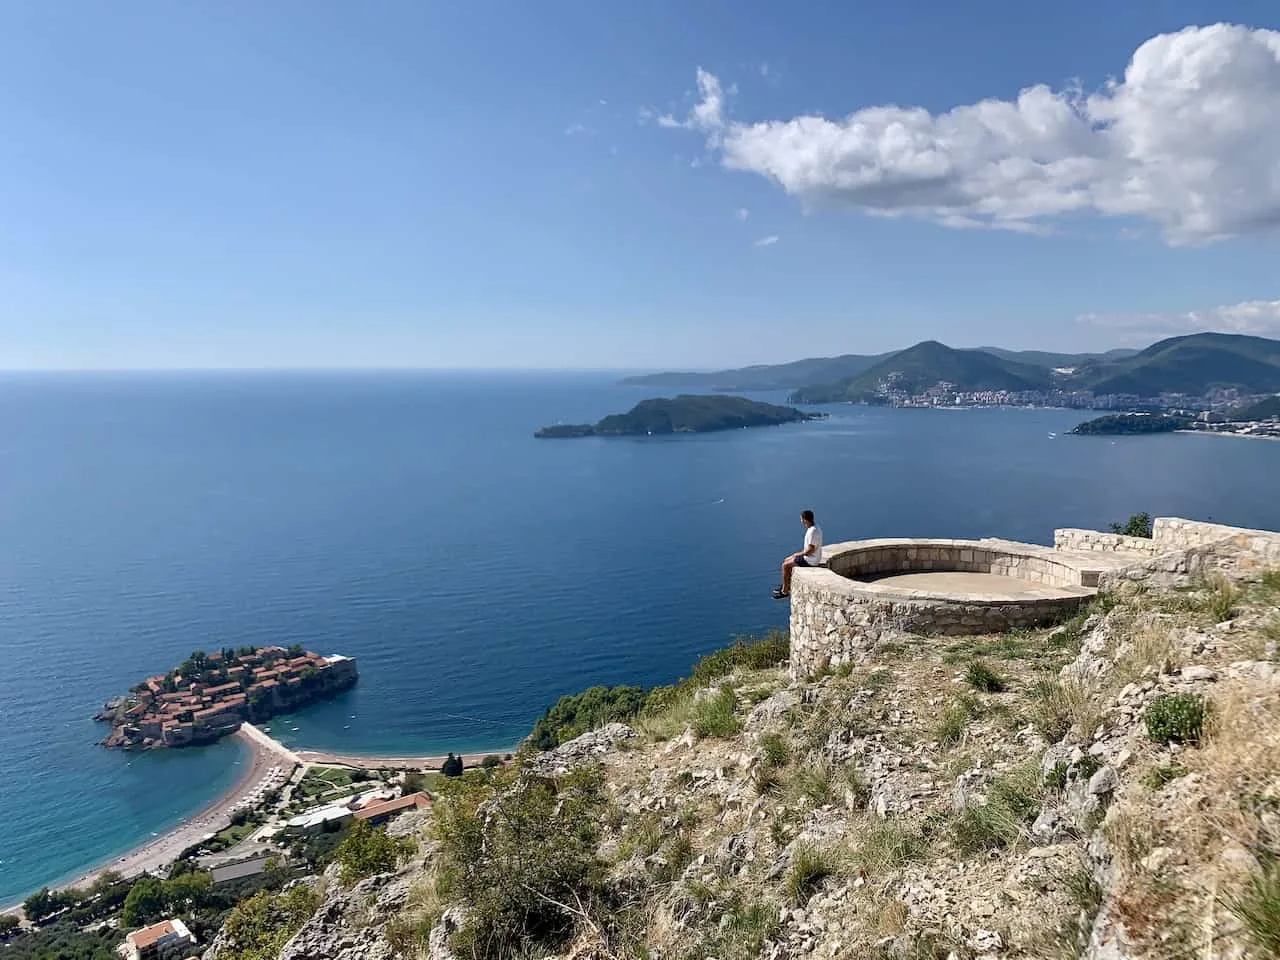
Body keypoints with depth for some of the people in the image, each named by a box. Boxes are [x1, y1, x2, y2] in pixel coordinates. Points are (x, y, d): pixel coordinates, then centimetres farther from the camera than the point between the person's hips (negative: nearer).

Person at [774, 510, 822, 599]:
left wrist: (798, 554, -11)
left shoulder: (813, 531, -27)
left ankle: (785, 592, 6)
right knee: (786, 560, 18)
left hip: (811, 560, -10)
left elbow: (810, 550, -27)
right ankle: (787, 587, 23)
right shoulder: (816, 527, 6)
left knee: (785, 565, -3)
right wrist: (801, 552, 11)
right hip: (812, 557, 10)